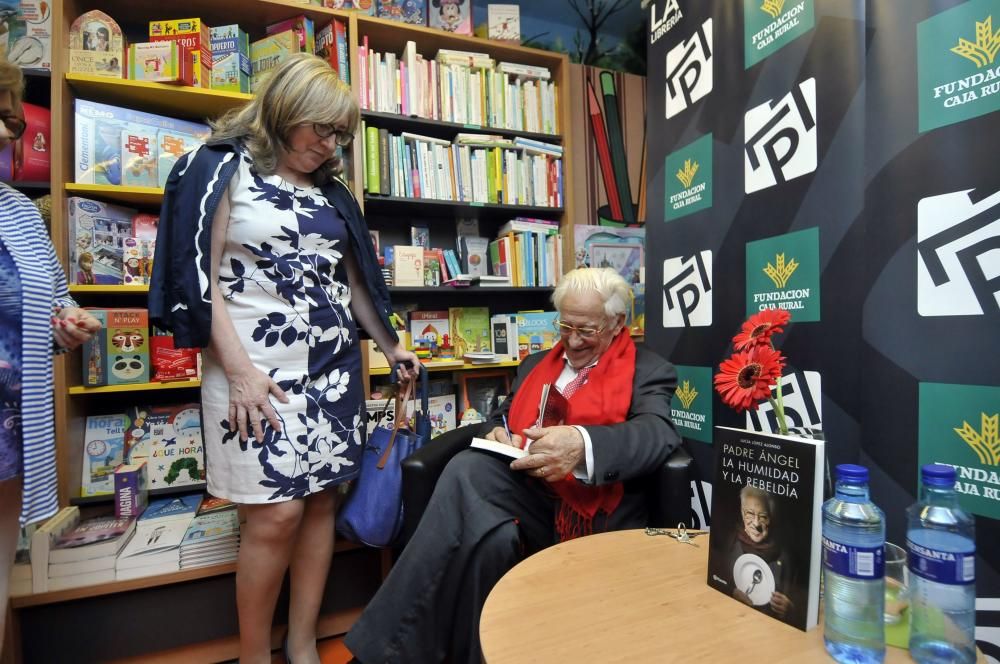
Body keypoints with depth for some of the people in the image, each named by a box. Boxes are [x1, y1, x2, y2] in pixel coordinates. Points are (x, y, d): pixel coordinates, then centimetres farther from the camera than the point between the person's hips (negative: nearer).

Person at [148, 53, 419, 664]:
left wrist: (391, 345, 17)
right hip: (258, 367, -5)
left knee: (320, 501, 7)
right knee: (277, 512, -6)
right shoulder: (223, 168, 1)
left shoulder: (332, 190, 15)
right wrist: (240, 370, -13)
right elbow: (199, 277, -6)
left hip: (333, 366, 5)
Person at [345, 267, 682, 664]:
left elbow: (658, 433, -13)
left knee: (467, 473, -31)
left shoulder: (648, 371, 6)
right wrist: (498, 434, -1)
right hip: (525, 492, 4)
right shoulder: (535, 364, 24)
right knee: (469, 468, -31)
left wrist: (583, 443, -34)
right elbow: (501, 419, 26)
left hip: (591, 510, -4)